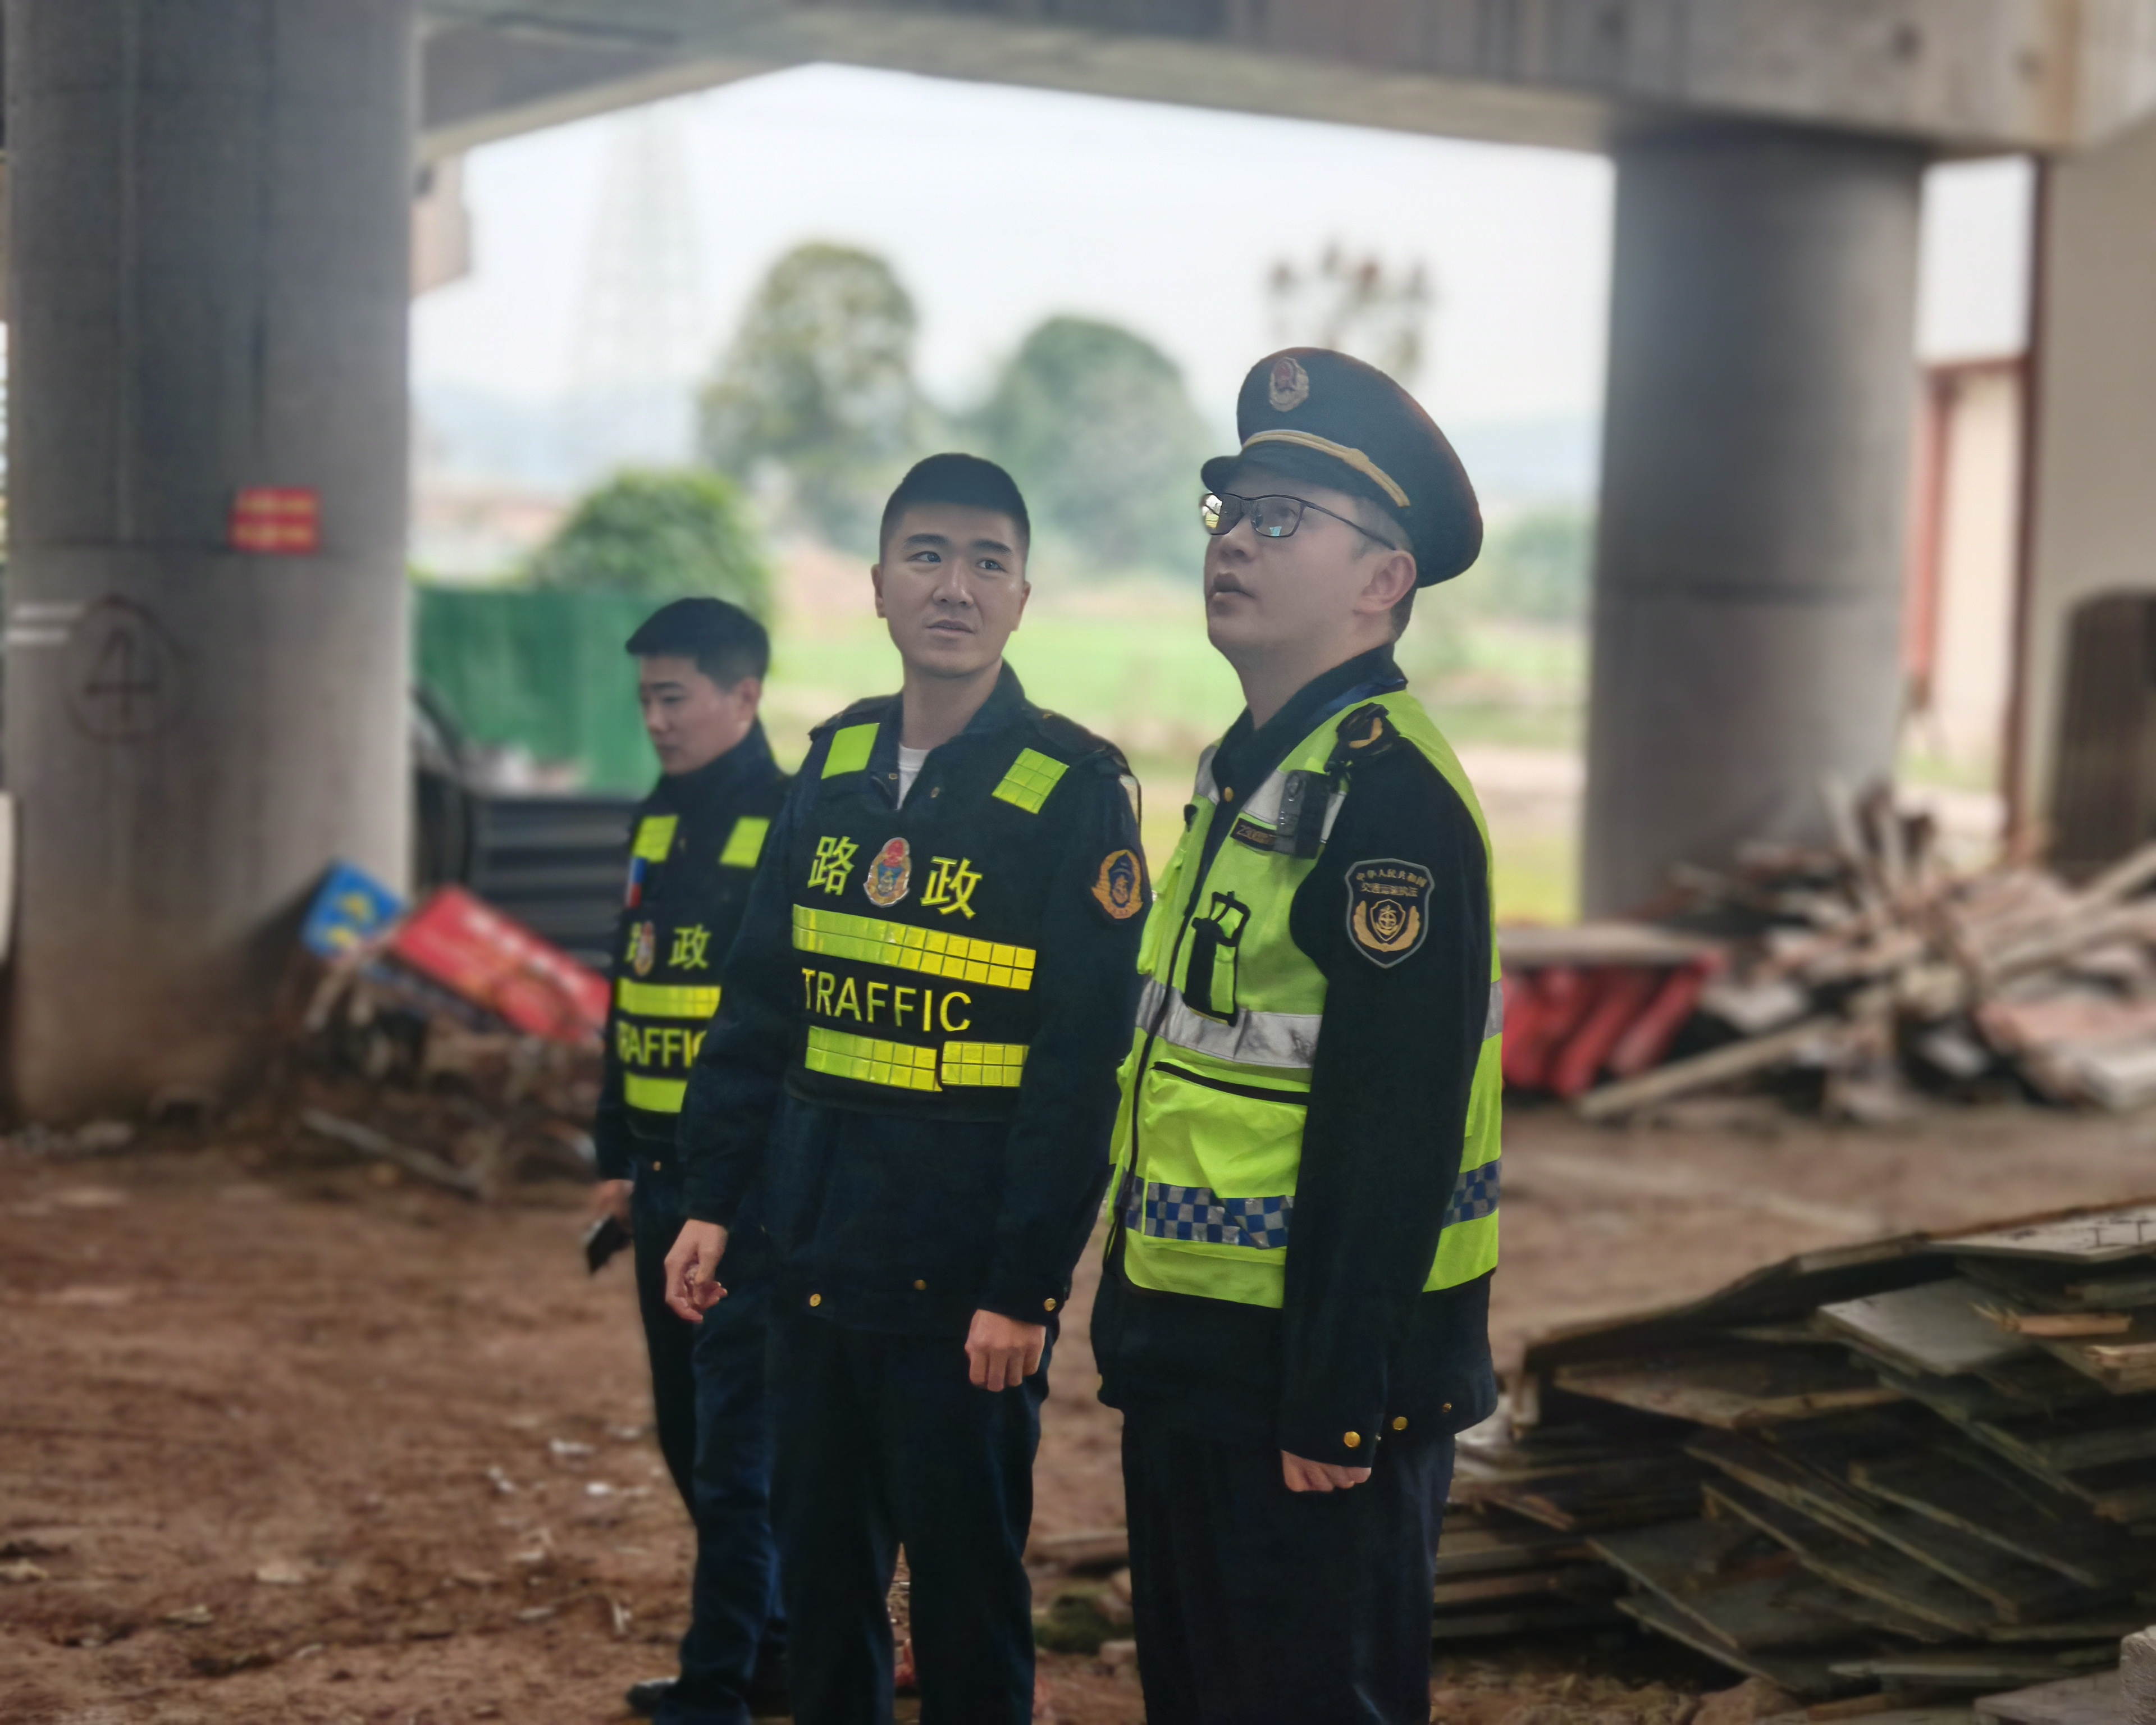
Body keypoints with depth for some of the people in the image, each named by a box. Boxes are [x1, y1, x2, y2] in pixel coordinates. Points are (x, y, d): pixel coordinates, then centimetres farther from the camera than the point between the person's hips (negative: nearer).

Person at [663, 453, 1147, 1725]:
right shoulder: (837, 764, 8)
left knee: (967, 1582, 5)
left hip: (963, 1274, -6)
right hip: (820, 1250, 6)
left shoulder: (1075, 790, -11)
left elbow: (1083, 1066, -14)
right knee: (820, 1568, 15)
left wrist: (1026, 1288, -16)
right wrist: (717, 1201, 8)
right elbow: (760, 1001, 13)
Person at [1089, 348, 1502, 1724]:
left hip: (1314, 1373, -10)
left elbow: (1390, 1129, -23)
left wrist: (1334, 1404, -24)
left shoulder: (1388, 794, -18)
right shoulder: (1251, 773, 13)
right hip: (1199, 1356, 10)